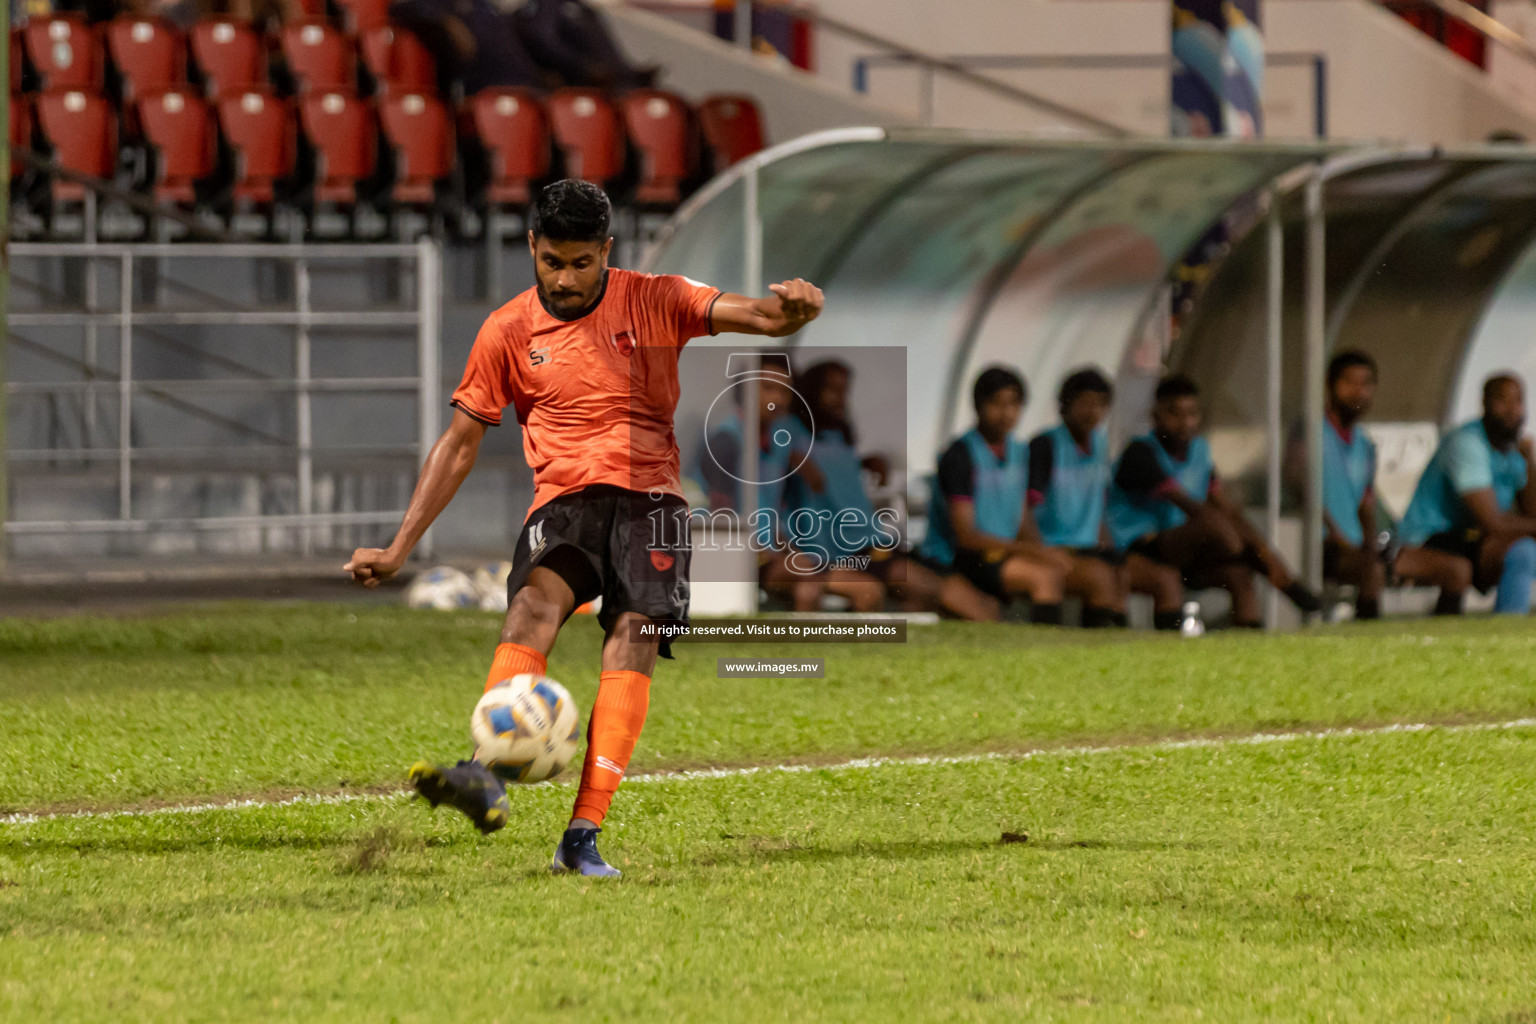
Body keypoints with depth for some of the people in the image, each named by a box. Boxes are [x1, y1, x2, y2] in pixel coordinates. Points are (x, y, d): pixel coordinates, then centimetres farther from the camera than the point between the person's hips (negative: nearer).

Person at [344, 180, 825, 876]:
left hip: (649, 494, 0)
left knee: (634, 636, -22)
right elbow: (461, 441, 10)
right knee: (536, 598, -30)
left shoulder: (654, 302, 4)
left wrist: (791, 310, -33)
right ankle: (486, 782, -49)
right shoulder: (509, 331, 7)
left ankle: (584, 835, -26)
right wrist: (398, 550, 5)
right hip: (563, 499, 0)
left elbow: (759, 317, -7)